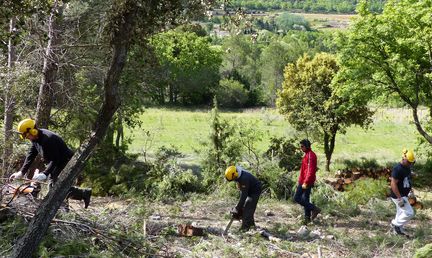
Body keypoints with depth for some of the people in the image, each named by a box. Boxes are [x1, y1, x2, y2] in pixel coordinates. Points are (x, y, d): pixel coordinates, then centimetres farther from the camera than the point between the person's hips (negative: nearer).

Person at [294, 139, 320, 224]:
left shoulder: (310, 155, -16)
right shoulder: (308, 154, 15)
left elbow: (310, 171, -23)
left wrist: (305, 182, -25)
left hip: (306, 182, -10)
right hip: (306, 181, 10)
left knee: (297, 198, -7)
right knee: (305, 199, 12)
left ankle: (314, 209, -8)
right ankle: (307, 217, 16)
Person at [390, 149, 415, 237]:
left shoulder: (407, 167, 5)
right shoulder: (397, 169, -25)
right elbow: (393, 184, -26)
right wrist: (400, 198, -25)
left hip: (404, 195, 9)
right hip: (398, 196, -9)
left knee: (401, 213, 18)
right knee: (409, 213, -7)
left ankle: (398, 230, 32)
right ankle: (396, 224, 10)